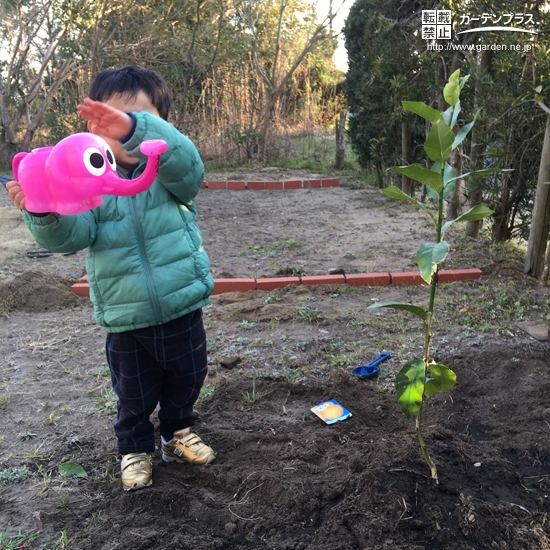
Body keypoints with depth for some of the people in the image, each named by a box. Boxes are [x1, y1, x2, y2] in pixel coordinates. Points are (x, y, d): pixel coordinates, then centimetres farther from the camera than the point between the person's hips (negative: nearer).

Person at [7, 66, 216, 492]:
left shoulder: (171, 172, -8)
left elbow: (185, 160, -31)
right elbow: (70, 236, -14)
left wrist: (136, 129, -48)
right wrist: (45, 213, -36)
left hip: (182, 309, 1)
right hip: (126, 320, 0)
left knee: (186, 381, 21)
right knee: (134, 394, 17)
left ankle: (177, 433, 49)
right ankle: (135, 448, 44)